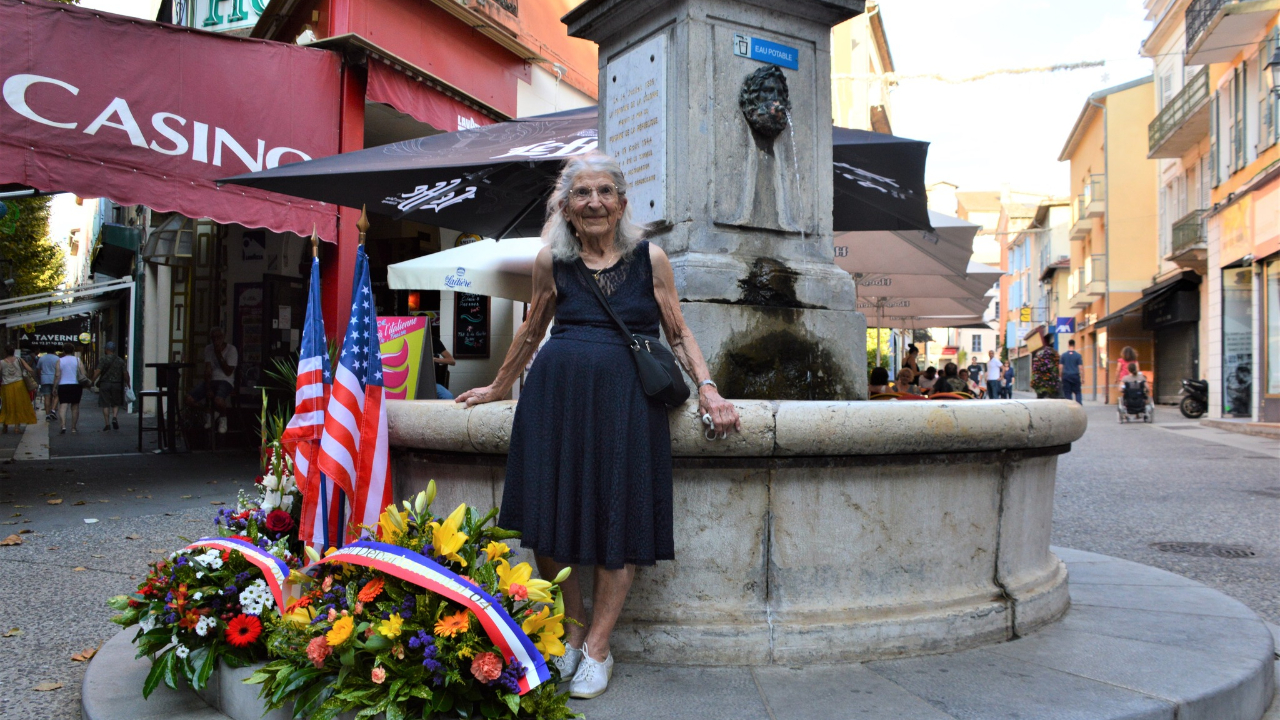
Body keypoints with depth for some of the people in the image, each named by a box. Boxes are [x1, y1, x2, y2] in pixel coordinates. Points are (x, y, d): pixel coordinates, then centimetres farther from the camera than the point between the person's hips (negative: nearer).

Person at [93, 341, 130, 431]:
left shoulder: (103, 359, -5)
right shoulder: (120, 360, 4)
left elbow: (98, 371, -12)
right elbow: (125, 373, 3)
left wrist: (92, 381, -3)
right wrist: (127, 383, 15)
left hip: (105, 384, -2)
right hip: (117, 384, 2)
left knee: (105, 405, 3)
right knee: (116, 403, 15)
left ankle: (107, 424, 3)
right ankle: (115, 417, -9)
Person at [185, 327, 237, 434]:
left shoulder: (231, 349, -5)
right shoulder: (208, 349, 8)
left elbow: (228, 372, -9)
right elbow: (208, 370, 2)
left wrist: (219, 355, -14)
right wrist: (208, 388, -10)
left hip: (225, 381, -5)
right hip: (211, 380, 5)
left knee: (218, 401, -37)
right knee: (189, 399, -18)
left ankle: (222, 418, 0)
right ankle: (209, 413, 11)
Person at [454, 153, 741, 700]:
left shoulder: (650, 258, 5)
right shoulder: (551, 261, 8)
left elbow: (679, 334, 10)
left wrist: (707, 388, -3)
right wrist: (498, 387, 29)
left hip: (625, 397, -1)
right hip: (555, 391, 2)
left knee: (620, 517, -2)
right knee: (548, 513, 0)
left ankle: (597, 647, 12)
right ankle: (572, 626, 22)